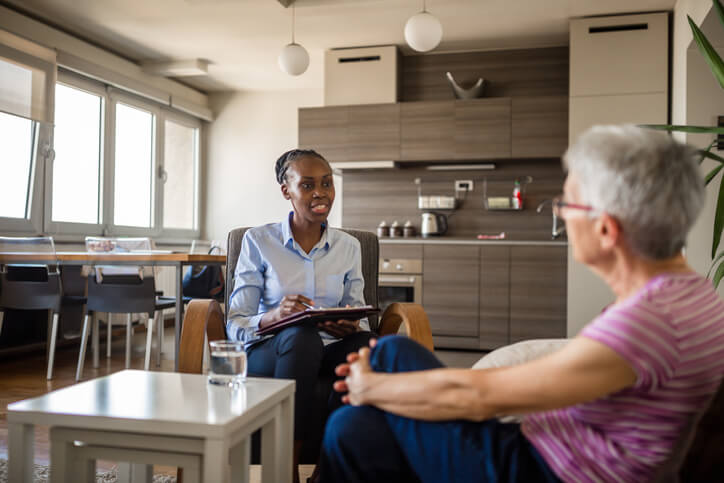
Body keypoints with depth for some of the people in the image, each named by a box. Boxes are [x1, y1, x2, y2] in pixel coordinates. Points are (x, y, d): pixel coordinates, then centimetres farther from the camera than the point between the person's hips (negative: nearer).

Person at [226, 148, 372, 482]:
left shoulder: (348, 246, 11)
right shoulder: (258, 241, 2)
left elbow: (358, 318, 12)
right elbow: (235, 325, -1)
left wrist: (349, 327, -14)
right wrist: (275, 315, -23)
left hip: (329, 353, 3)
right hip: (268, 352, -2)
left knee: (364, 344, -33)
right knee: (302, 336, -37)